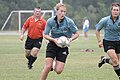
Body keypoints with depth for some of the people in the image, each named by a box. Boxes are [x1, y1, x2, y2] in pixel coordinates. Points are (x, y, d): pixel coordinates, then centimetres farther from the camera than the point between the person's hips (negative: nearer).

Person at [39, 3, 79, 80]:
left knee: (58, 71, -6)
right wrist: (54, 40, -20)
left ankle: (55, 64, 31)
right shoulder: (50, 21, -11)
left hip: (64, 46, 0)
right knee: (48, 66, -15)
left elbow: (77, 33, -3)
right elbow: (45, 35, -2)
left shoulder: (69, 22, -14)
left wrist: (70, 39, -22)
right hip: (53, 44, 0)